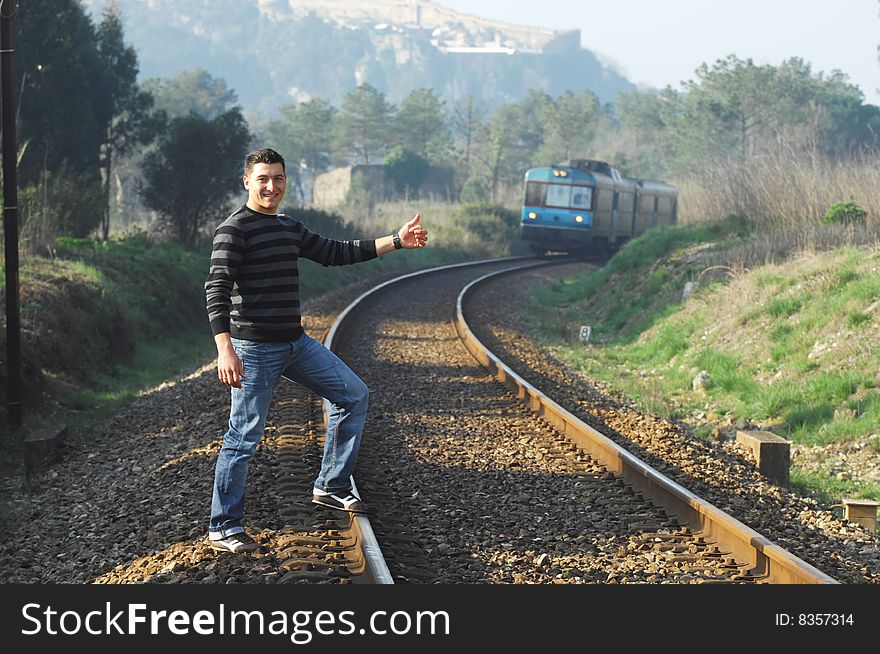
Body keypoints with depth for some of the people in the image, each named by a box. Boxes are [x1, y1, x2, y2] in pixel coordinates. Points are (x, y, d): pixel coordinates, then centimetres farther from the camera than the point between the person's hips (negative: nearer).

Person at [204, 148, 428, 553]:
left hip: (296, 343, 9)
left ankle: (330, 487, 19)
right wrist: (225, 349, -31)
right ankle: (222, 528, 5)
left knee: (353, 395, 10)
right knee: (244, 436, -5)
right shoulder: (234, 230, -11)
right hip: (254, 349, -9)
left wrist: (396, 241, 19)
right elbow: (216, 289, -20)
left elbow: (336, 253, 25)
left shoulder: (290, 228, 15)